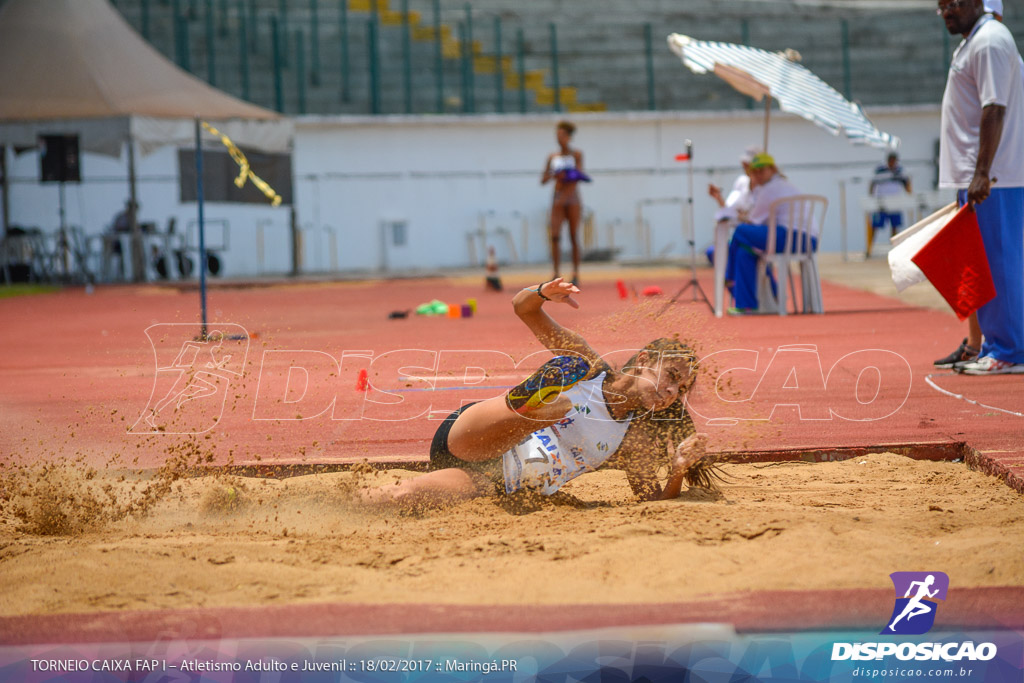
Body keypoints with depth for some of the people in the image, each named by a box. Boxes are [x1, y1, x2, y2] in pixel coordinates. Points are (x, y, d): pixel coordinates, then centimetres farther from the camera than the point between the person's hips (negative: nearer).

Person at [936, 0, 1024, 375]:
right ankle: (992, 347, 17)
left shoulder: (989, 42, -12)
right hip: (975, 178, 11)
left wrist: (982, 174, -25)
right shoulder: (972, 43, 20)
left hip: (992, 180, -11)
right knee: (985, 265, 12)